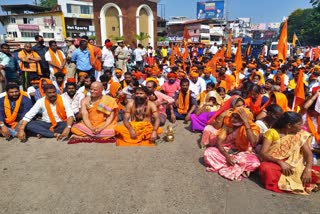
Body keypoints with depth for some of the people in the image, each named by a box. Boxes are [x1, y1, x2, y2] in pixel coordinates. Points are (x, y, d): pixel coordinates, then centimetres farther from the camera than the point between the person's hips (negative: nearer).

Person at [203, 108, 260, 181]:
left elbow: (253, 142, -35)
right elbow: (219, 142, -13)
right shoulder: (228, 124, -9)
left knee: (255, 163, -34)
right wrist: (227, 156, -29)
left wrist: (246, 123, -34)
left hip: (242, 154, -2)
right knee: (208, 152, -26)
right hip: (226, 151, 2)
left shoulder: (252, 128, -13)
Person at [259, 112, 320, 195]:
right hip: (274, 164, -3)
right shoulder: (272, 132, -7)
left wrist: (308, 169, -22)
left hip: (294, 166, 4)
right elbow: (262, 153, -13)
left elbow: (308, 154, -3)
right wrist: (280, 162, -26)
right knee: (266, 168, -37)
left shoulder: (301, 135, 4)